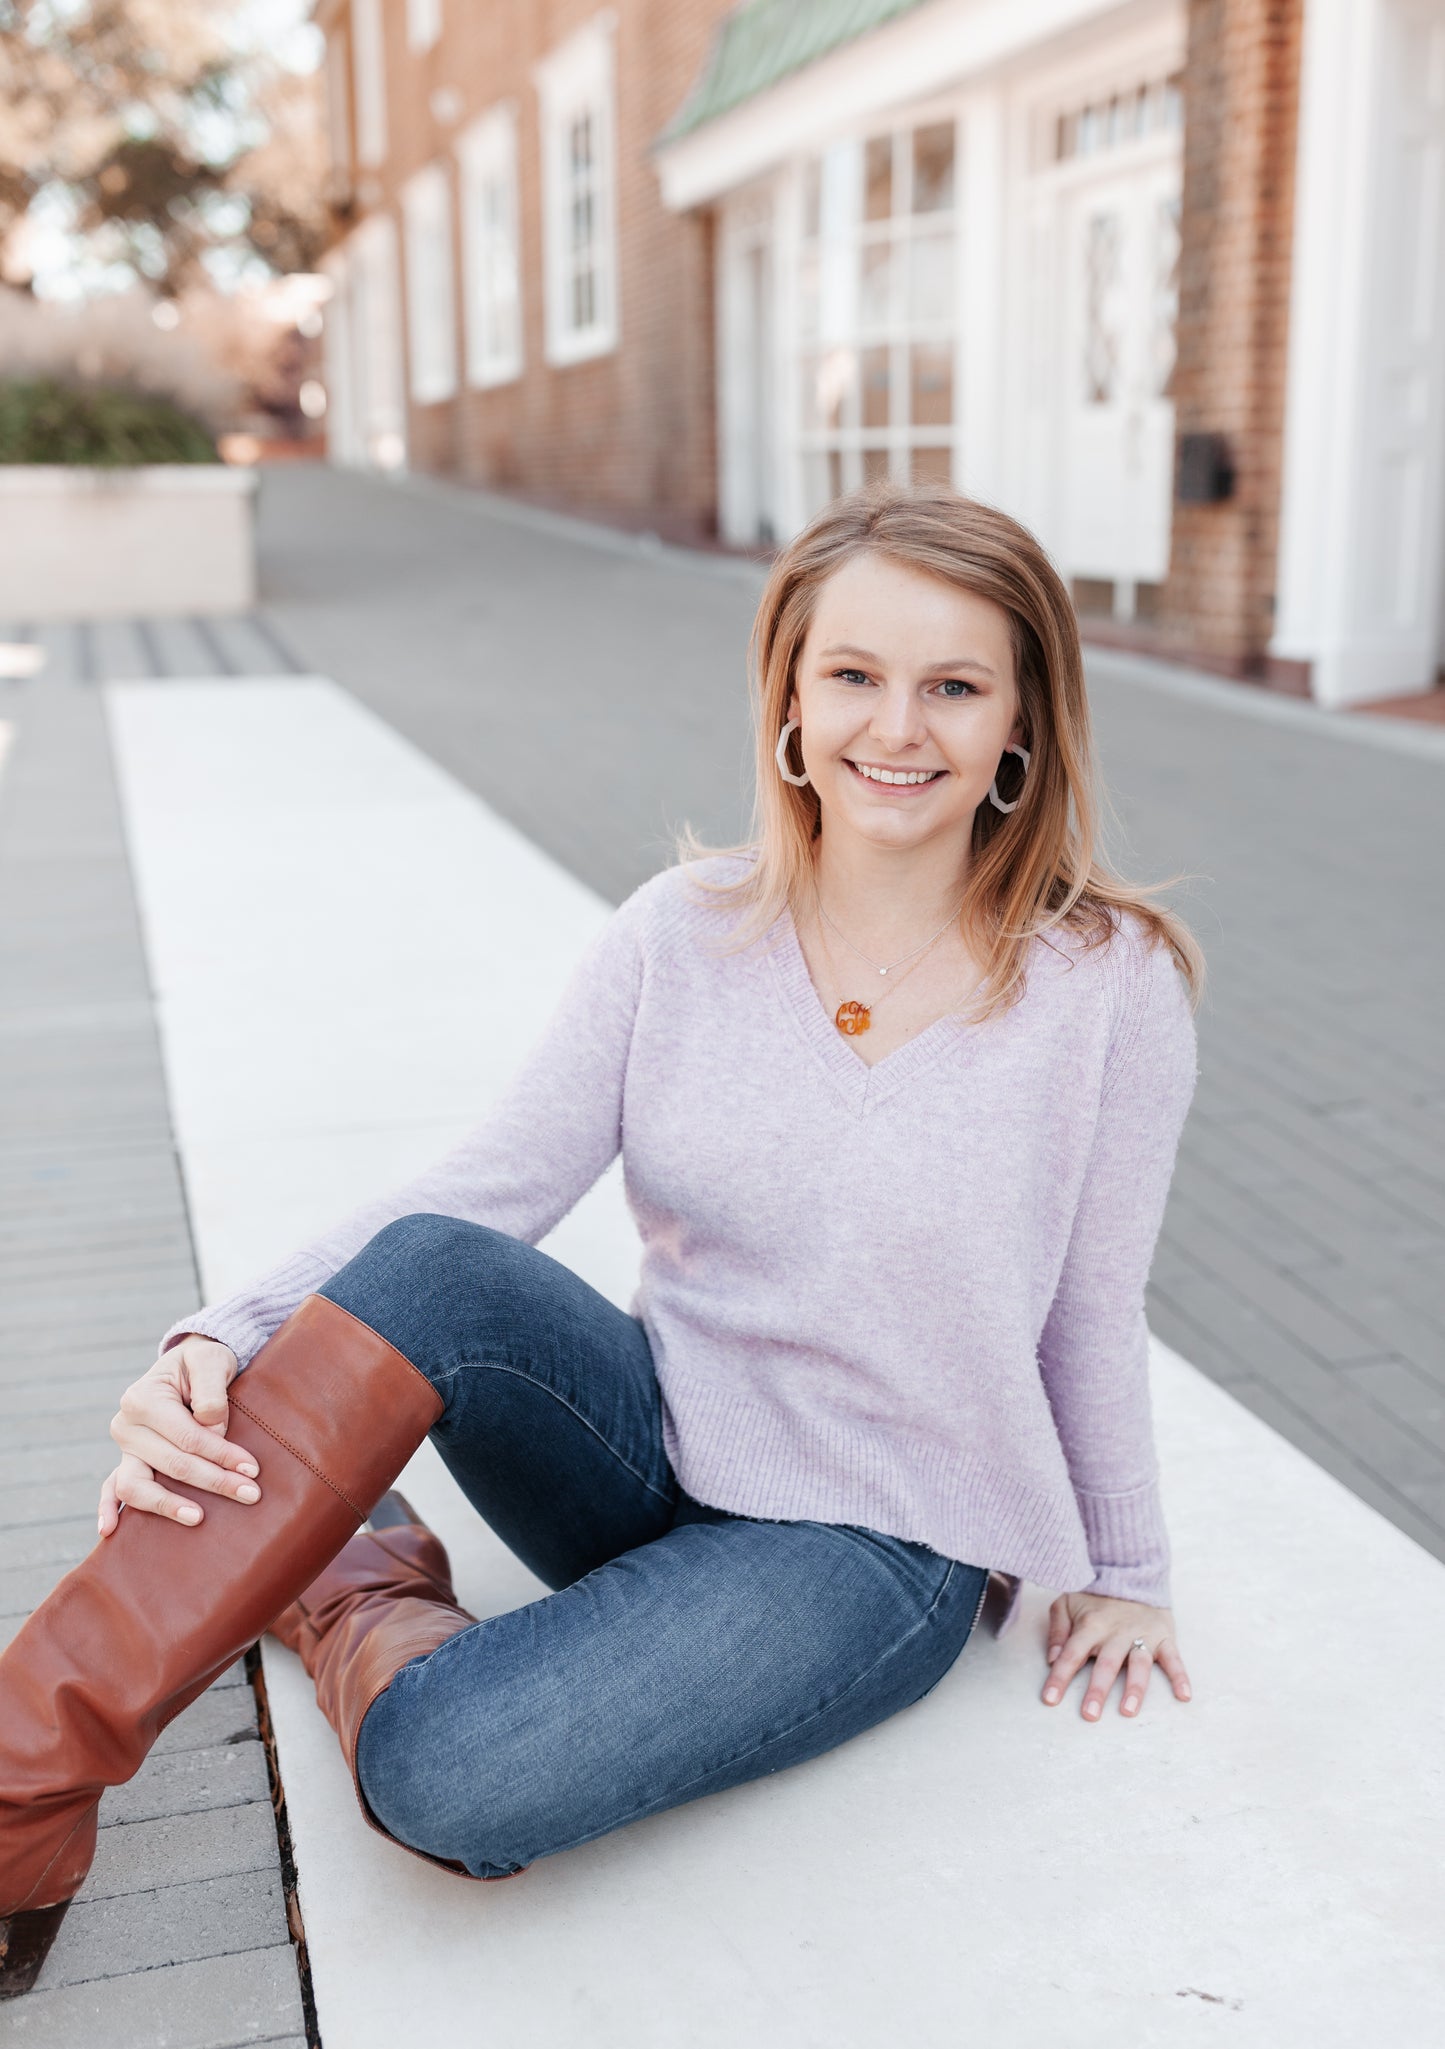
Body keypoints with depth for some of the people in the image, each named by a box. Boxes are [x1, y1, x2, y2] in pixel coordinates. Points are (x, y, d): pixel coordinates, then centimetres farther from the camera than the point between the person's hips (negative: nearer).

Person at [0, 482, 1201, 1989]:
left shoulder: (1109, 983, -12)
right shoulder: (685, 934, -5)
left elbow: (1091, 1310, -2)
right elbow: (486, 1186, -10)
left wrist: (1122, 1572, 9)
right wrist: (223, 1343, -25)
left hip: (875, 1547, -3)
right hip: (654, 1453, 3)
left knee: (451, 1777, -31)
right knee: (430, 1267, -31)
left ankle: (356, 1609, 4)